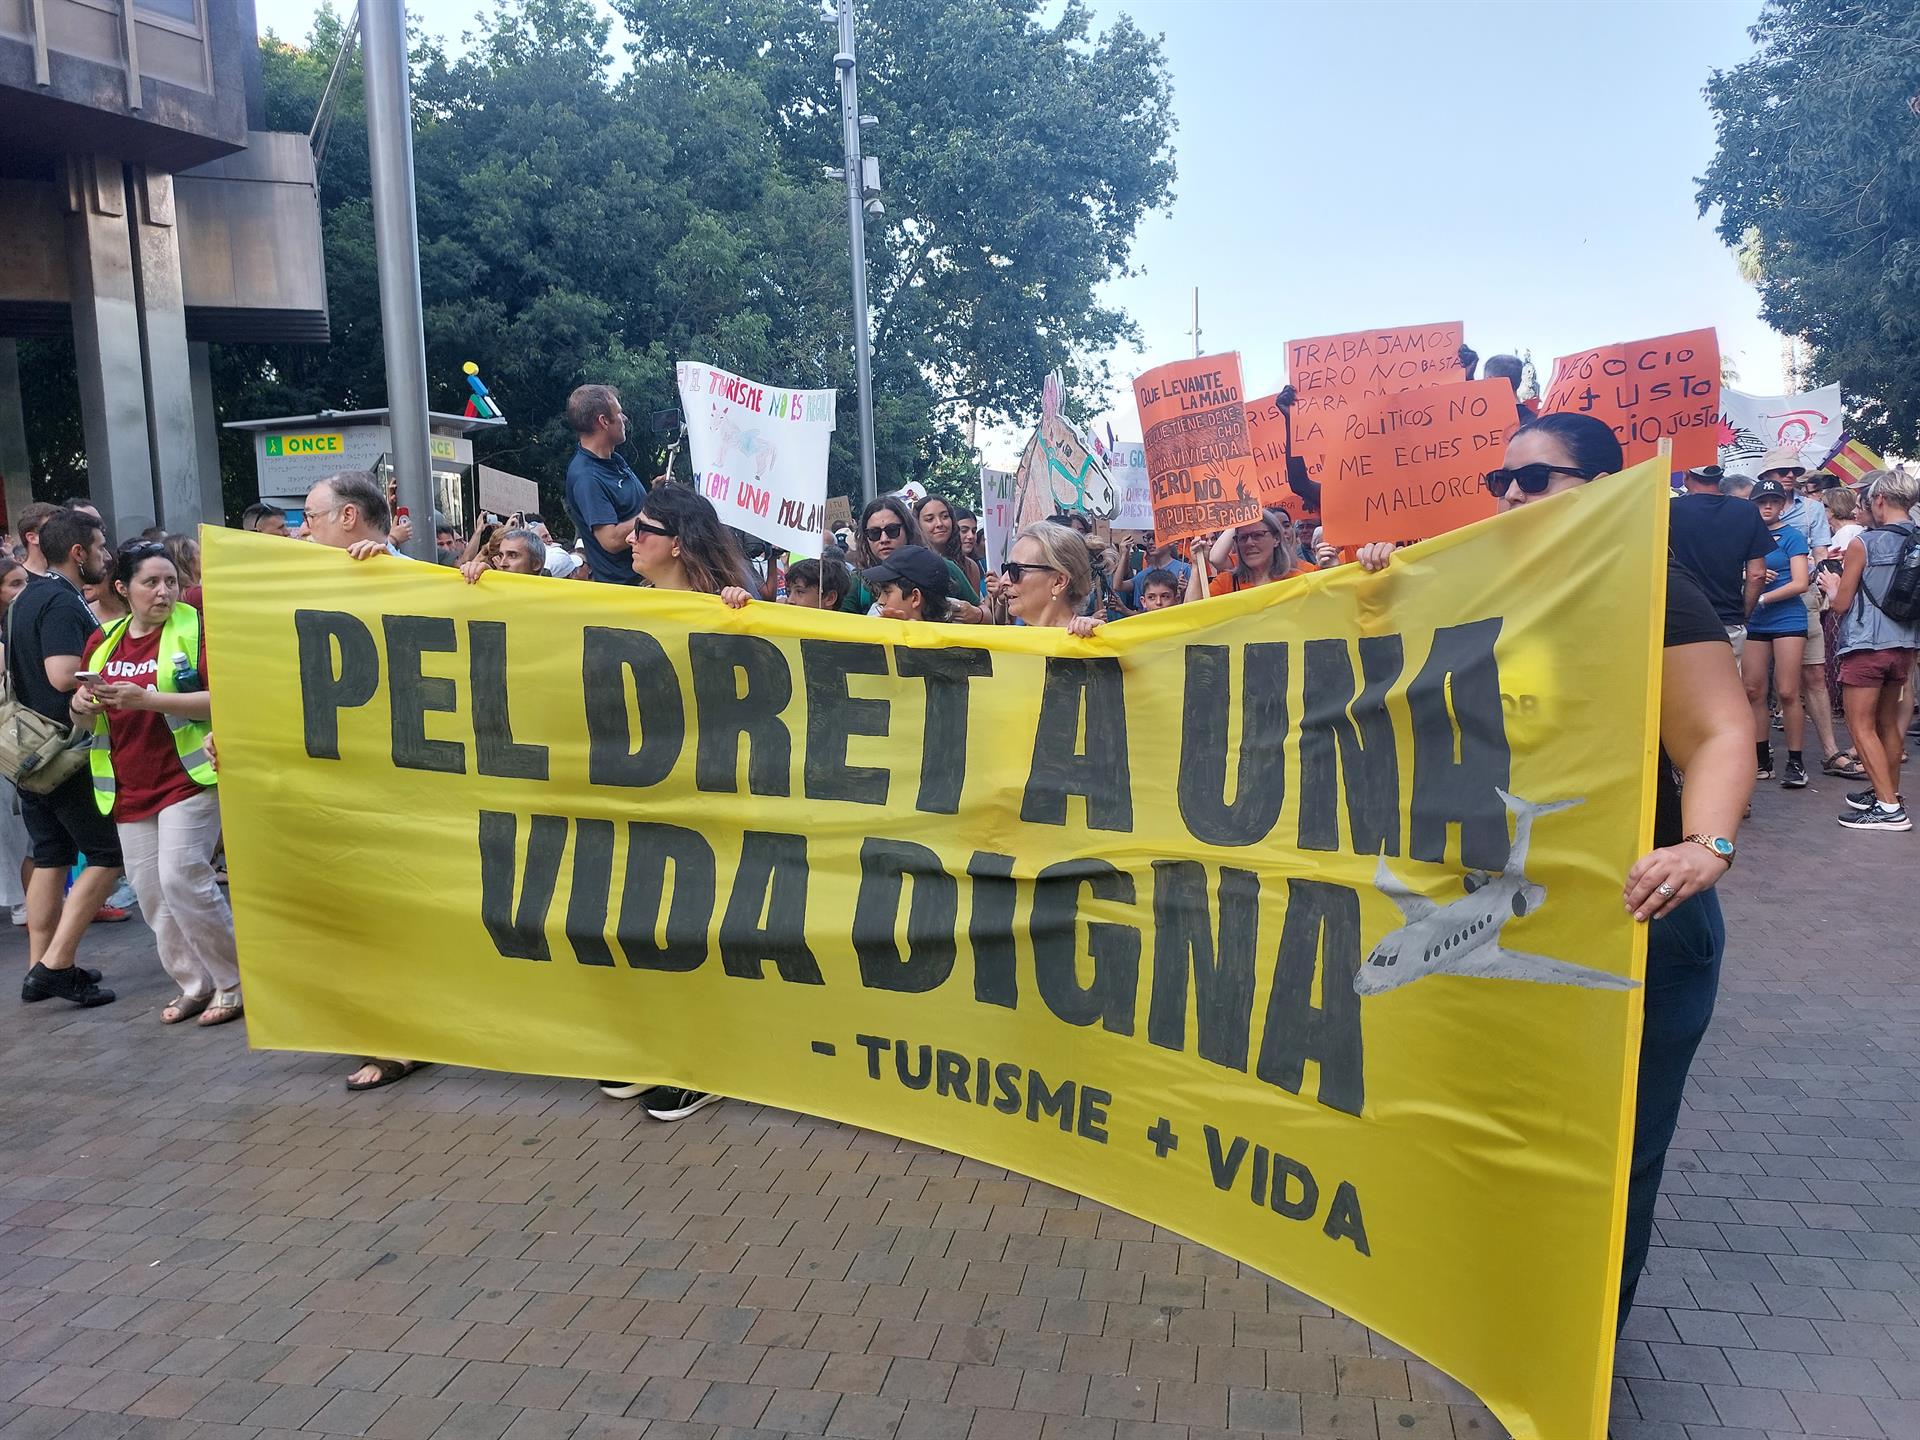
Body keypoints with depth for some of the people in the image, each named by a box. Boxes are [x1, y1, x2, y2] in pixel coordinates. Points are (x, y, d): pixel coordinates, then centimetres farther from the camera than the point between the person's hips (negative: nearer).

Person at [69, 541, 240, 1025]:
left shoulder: (194, 630, -6)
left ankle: (234, 982, 2)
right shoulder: (102, 641, 9)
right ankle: (193, 985, 23)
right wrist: (82, 706, -7)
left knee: (182, 879, -13)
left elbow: (223, 700, -17)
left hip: (188, 780, -6)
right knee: (151, 893, 8)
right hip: (129, 789, 6)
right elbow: (85, 720, 17)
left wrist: (146, 699, -24)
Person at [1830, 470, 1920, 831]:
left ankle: (1889, 808, -10)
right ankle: (1889, 792, 30)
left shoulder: (1862, 544, -12)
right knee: (1889, 723, 19)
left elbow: (1841, 604, -5)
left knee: (1861, 727, -4)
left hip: (1866, 644, -7)